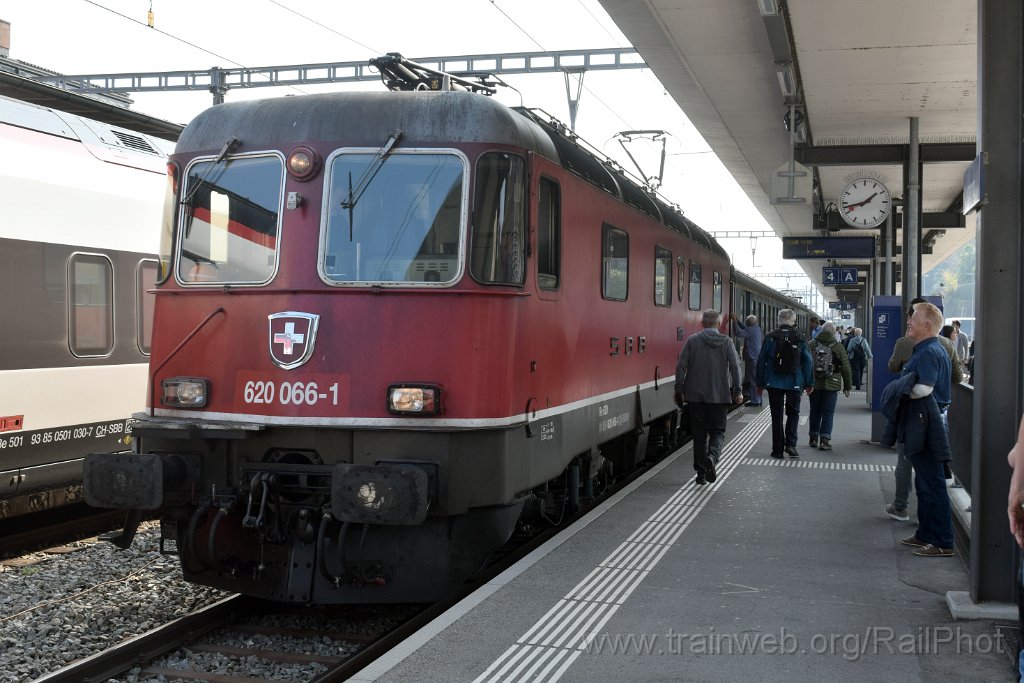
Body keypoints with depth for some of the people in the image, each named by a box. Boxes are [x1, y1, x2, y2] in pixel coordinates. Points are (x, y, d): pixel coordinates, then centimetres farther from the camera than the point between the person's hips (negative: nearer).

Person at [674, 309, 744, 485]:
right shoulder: (726, 342, -1)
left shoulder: (692, 341, -2)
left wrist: (678, 390, 3)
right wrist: (737, 391, 3)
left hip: (695, 396, 0)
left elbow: (681, 366, -5)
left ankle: (701, 472, 10)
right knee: (718, 431, 9)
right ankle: (712, 456, -20)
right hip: (720, 396, 0)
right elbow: (735, 367, -4)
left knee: (699, 433, 9)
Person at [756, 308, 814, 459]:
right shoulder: (800, 339, -2)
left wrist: (760, 383, 6)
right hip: (794, 383, 0)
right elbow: (808, 361, 0)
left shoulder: (770, 338, -4)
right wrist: (809, 383, 8)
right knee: (793, 413, 15)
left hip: (774, 383, 0)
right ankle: (790, 444, 0)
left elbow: (761, 361, -2)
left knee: (777, 416, 7)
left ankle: (778, 449, 8)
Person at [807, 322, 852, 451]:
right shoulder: (838, 346, -4)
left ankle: (814, 439, 20)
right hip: (831, 385, -2)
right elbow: (846, 368, 0)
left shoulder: (811, 345, 1)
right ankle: (825, 440, -3)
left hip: (814, 383, 2)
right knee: (828, 413, 3)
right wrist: (847, 387, 9)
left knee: (815, 411, 15)